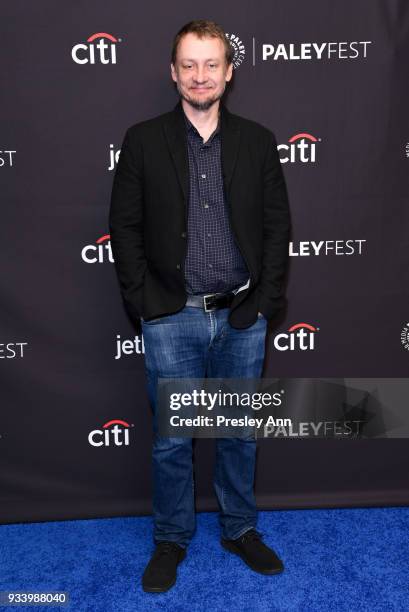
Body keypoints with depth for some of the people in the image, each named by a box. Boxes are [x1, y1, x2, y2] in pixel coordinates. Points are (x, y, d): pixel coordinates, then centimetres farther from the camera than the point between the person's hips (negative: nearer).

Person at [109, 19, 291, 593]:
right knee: (171, 439, 10)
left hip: (242, 317, 2)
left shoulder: (257, 141, 5)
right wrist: (142, 303, -6)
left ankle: (240, 529, 37)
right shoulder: (143, 140, 1)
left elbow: (277, 223, 5)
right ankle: (171, 539, 33)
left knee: (240, 432, 15)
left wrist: (265, 299, -3)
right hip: (172, 319, -1)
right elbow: (125, 227, 0)